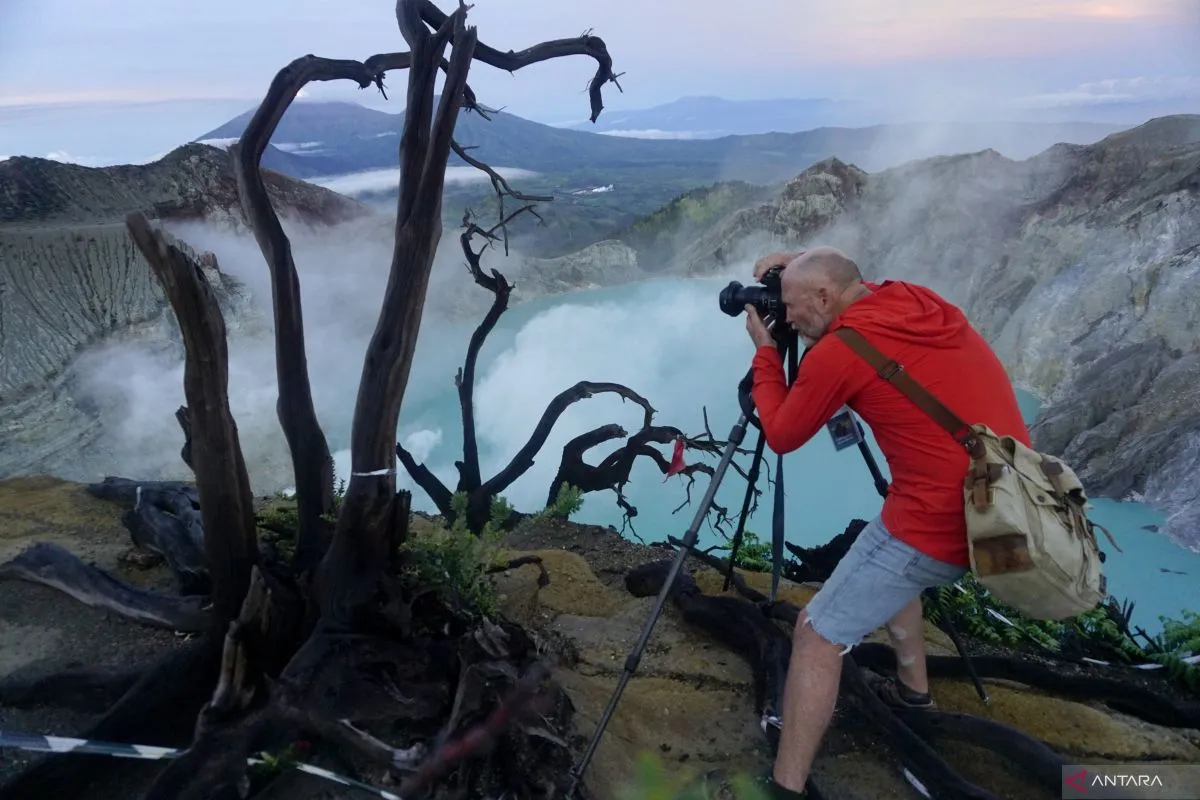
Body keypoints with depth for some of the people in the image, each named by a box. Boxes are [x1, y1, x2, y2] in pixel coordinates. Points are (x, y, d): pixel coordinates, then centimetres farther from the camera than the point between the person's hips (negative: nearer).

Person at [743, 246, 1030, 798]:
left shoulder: (837, 353, -14)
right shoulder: (921, 302, 8)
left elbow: (780, 436, 1)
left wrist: (764, 349, 9)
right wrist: (800, 264, 23)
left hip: (940, 523, -9)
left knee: (818, 636, 1)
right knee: (891, 564, 35)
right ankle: (913, 689, 48)